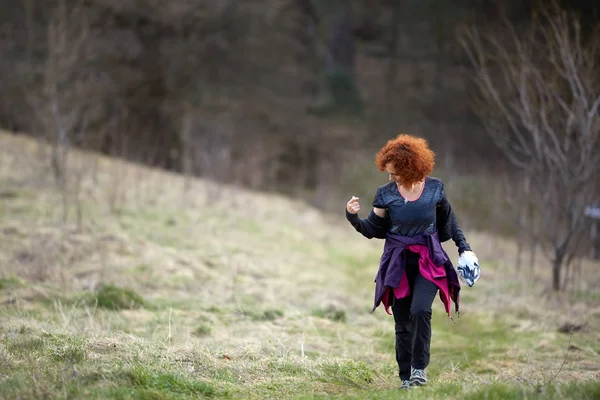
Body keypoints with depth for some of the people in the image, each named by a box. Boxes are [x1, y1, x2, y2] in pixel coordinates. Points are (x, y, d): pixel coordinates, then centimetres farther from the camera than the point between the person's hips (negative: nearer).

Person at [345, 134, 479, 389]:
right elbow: (374, 229, 1)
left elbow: (448, 221, 12)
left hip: (428, 261, -1)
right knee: (402, 323, 3)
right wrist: (353, 217, -16)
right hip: (397, 263, 1)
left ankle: (419, 368, -11)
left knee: (420, 311, -23)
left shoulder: (434, 188, -4)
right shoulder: (385, 194, -5)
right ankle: (405, 378, 13)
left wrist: (463, 247, 13)